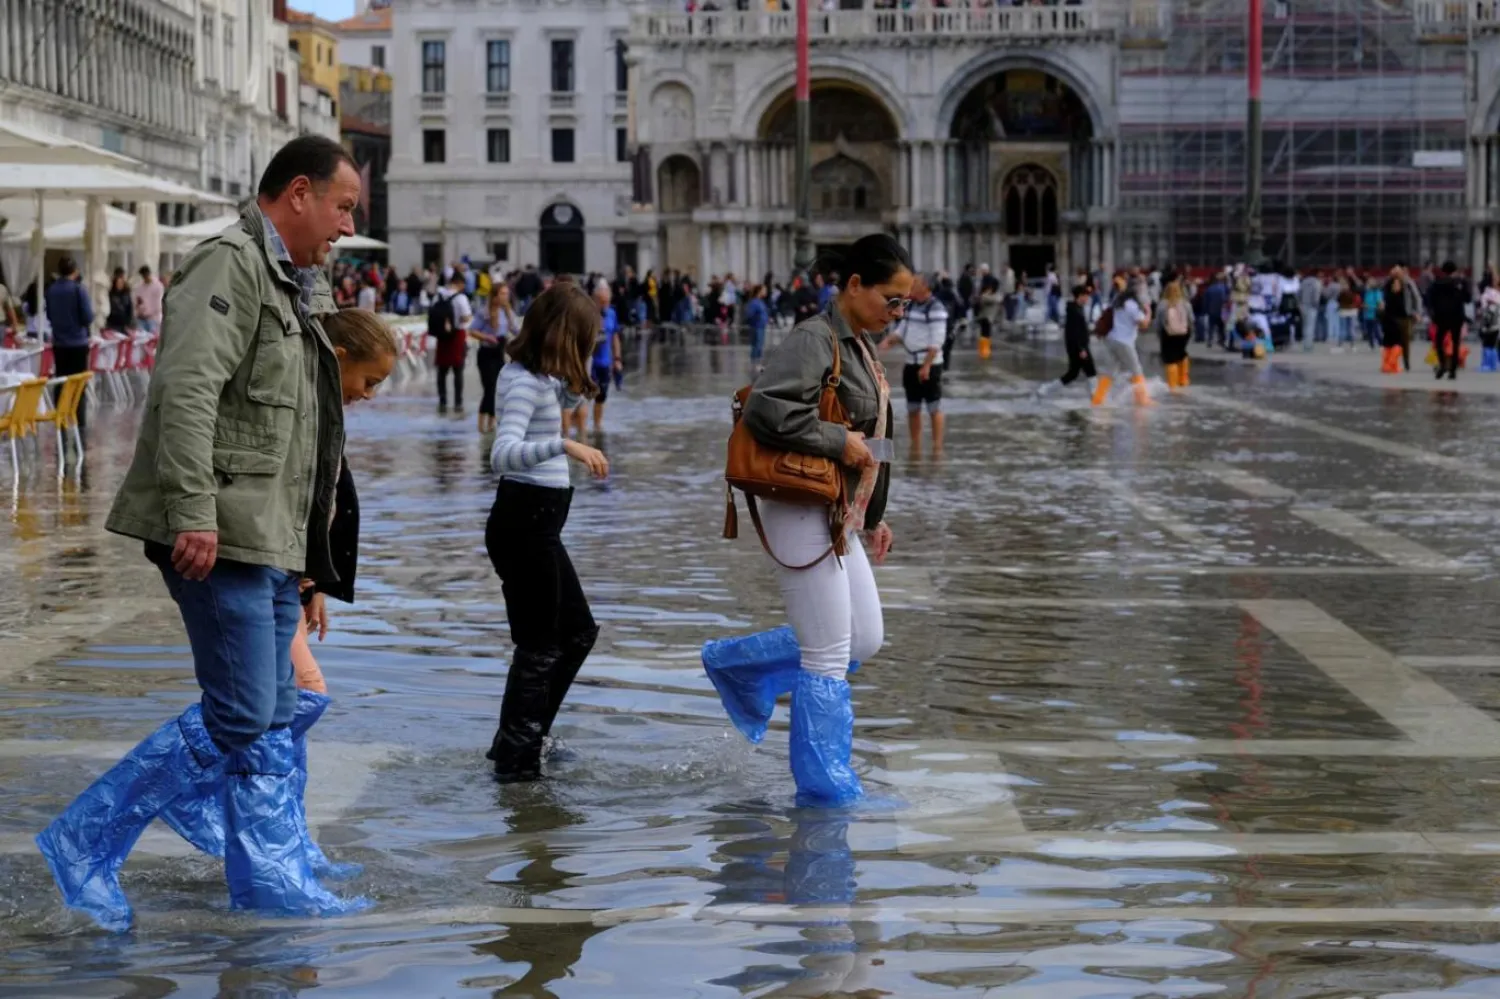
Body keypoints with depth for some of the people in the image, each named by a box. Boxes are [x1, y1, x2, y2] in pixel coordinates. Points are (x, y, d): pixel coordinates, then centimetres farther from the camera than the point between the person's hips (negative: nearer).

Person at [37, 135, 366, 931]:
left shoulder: (288, 285, 21)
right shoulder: (229, 265, -11)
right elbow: (186, 391, -22)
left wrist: (304, 543, 24)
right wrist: (193, 513, -28)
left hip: (268, 539, 10)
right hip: (219, 537, -10)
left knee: (271, 718, 12)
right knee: (237, 720, -9)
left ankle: (272, 880, 18)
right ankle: (84, 844, -1)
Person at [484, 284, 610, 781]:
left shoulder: (535, 376, 11)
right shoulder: (525, 382, -18)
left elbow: (567, 395, 33)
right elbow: (503, 454, -32)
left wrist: (572, 376, 13)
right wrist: (566, 447, -45)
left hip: (536, 521, 10)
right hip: (524, 520, -10)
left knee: (578, 632, 18)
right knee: (540, 646, -1)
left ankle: (518, 742, 25)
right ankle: (515, 758, 9)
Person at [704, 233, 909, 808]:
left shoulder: (859, 346, 14)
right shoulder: (814, 340, -17)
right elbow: (764, 410, -31)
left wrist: (873, 517, 23)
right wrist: (839, 442, -22)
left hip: (840, 518, 10)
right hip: (804, 515, -10)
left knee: (864, 639, 15)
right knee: (828, 658, -2)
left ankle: (731, 661, 27)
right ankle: (825, 788, 9)